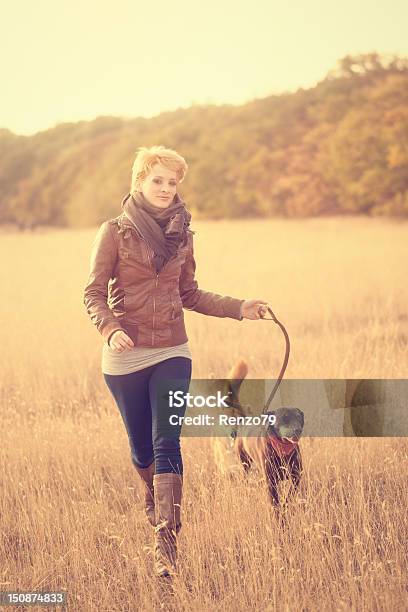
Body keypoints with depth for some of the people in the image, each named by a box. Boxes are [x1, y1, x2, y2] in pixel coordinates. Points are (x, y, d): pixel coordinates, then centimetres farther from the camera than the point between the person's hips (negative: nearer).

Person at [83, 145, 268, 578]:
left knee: (167, 443, -11)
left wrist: (238, 309, 6)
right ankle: (153, 498, 45)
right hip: (125, 356, -2)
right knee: (141, 445, 12)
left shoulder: (181, 234, 7)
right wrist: (111, 330, -25)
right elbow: (94, 294, -6)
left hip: (172, 353, 2)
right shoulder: (115, 232, -5)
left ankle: (165, 540, -13)